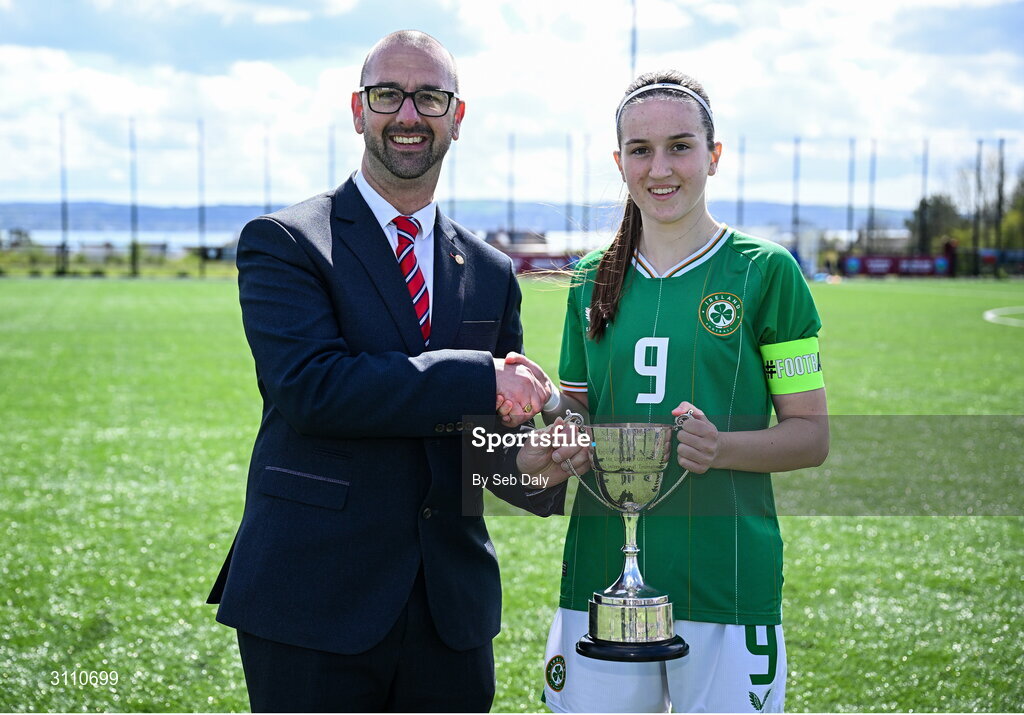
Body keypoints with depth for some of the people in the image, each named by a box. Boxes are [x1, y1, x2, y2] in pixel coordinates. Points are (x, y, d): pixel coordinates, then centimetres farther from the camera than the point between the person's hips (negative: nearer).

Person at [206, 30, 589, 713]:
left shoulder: (491, 273, 13)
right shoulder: (283, 242, -2)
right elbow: (309, 386, -18)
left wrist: (531, 464, -9)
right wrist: (480, 378, -20)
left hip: (452, 607, 5)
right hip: (313, 606, -4)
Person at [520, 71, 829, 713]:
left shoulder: (765, 272, 0)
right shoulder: (593, 281, 11)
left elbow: (812, 436, 0)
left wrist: (722, 447, -18)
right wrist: (550, 410, -4)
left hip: (727, 582, -3)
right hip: (601, 577, 3)